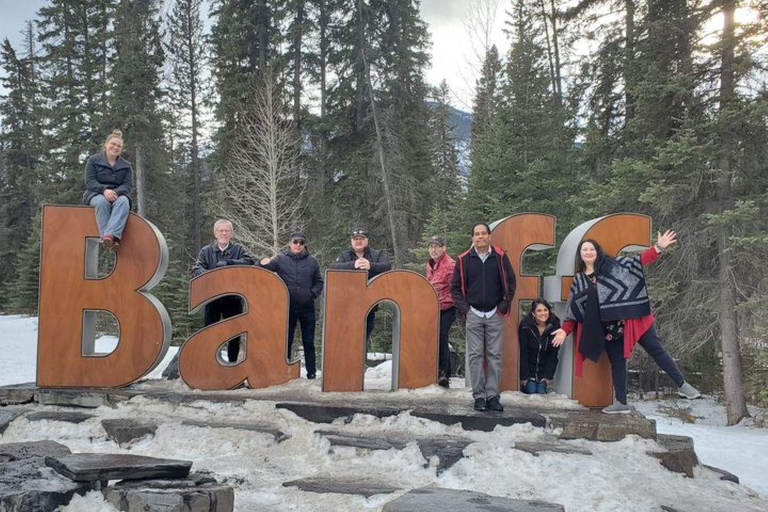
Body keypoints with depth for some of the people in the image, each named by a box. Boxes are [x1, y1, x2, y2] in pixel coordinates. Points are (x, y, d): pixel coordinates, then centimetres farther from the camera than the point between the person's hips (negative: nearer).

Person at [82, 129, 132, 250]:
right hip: (96, 194, -1)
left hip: (118, 194, 2)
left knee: (123, 202, -37)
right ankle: (106, 239, -54)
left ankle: (111, 234, -58)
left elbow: (127, 185, 3)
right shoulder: (93, 160, 9)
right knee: (102, 202, -39)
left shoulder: (126, 166, 16)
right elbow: (89, 181, -2)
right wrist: (104, 190, -22)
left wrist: (116, 192, -19)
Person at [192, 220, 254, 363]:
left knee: (234, 335, 8)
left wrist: (228, 262, -28)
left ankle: (232, 364, 21)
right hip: (212, 299, 0)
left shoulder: (238, 249, 4)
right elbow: (196, 269, -7)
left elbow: (249, 262, -15)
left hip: (233, 299, 0)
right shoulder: (206, 251, 5)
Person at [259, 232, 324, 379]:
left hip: (307, 307, 1)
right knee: (286, 340, 7)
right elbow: (267, 267, -11)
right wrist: (263, 263, -33)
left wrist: (313, 294, -1)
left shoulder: (312, 262, 8)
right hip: (287, 306, -1)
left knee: (308, 341, 6)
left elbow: (319, 282, 14)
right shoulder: (280, 259, 2)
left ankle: (311, 371, 14)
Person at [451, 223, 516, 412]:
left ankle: (492, 395, 7)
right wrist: (464, 308, -1)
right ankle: (479, 396, 5)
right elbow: (455, 286, 6)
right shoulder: (464, 260, 1)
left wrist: (504, 305, 0)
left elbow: (510, 283, 6)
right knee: (475, 356, 0)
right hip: (473, 315, 0)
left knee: (495, 356, 1)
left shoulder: (500, 257, 1)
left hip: (495, 315, 0)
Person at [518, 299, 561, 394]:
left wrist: (548, 376, -9)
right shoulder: (525, 326, -16)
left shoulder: (554, 326, -11)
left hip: (544, 368, 2)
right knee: (531, 391, -15)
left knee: (542, 392, -12)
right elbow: (523, 353, -12)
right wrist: (525, 377, -14)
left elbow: (553, 354, -5)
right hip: (528, 368, -2)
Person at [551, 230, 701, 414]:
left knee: (656, 349, 0)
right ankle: (621, 402, 12)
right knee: (617, 362, 6)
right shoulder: (579, 280, 9)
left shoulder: (611, 265, 2)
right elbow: (573, 308, 10)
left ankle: (682, 385, 8)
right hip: (609, 327, 3)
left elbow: (637, 261, -3)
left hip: (631, 318, -2)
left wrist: (658, 248, -15)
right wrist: (565, 330, 1)